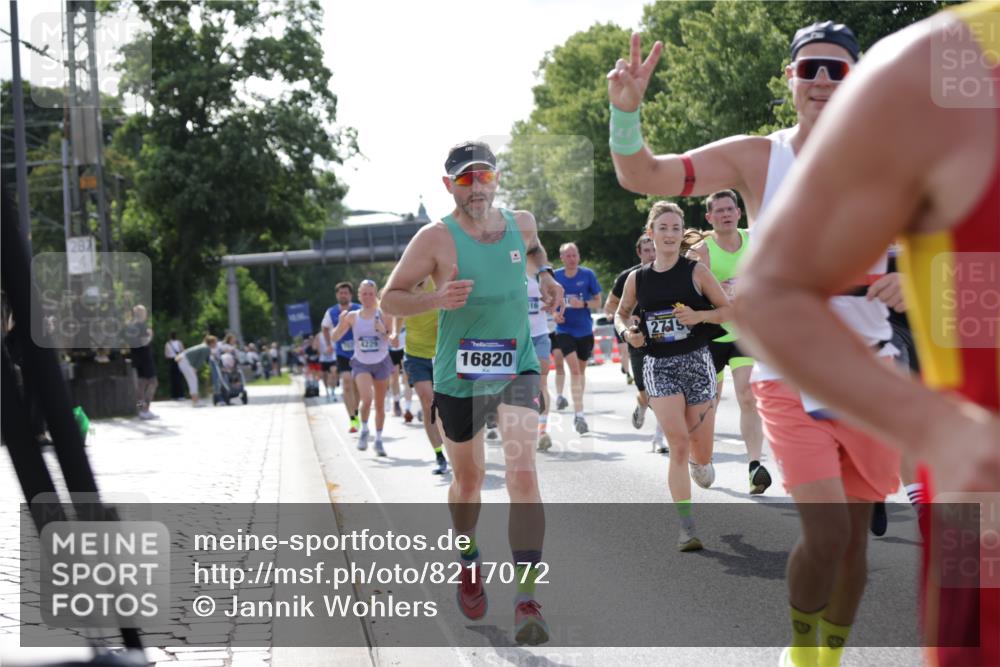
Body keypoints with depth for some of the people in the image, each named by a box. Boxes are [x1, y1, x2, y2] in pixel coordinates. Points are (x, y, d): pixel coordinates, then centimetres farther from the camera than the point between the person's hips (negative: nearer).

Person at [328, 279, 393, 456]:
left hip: (381, 363, 1)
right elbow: (334, 337, -3)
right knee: (367, 398, -22)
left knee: (380, 404, 9)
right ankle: (364, 430, 2)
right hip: (361, 364, -1)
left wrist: (384, 331, -25)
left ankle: (378, 439, 24)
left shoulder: (382, 315, -6)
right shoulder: (352, 316, -3)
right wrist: (341, 323, -21)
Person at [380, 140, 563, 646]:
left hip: (517, 368, 1)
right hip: (458, 377, -1)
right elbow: (391, 298, -9)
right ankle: (469, 565, 46)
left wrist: (544, 274, 7)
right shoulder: (436, 239, -13)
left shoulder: (520, 223, 0)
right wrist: (437, 300, -26)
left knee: (522, 471, -18)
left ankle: (527, 600, -19)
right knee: (468, 479, 16)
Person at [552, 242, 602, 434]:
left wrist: (583, 304, -20)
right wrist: (555, 314, -11)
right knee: (574, 369, -17)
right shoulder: (555, 276, -3)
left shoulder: (588, 275, -5)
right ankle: (579, 414, -18)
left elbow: (597, 302, -1)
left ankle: (578, 413, 31)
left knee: (581, 369, 14)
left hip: (585, 330, 2)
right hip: (564, 330, -2)